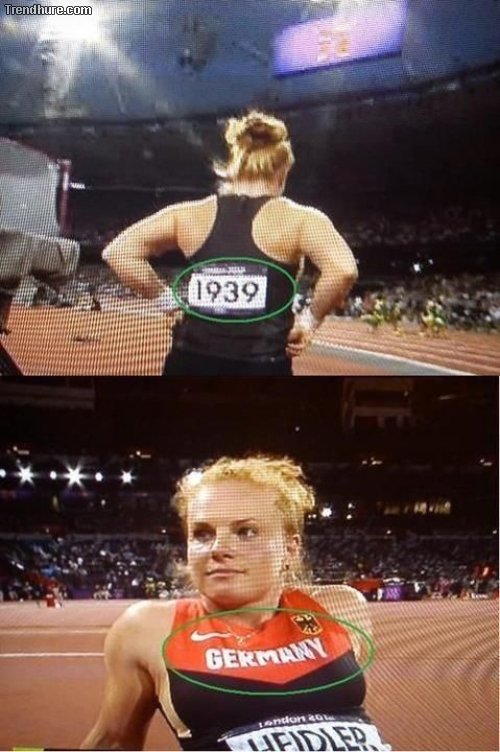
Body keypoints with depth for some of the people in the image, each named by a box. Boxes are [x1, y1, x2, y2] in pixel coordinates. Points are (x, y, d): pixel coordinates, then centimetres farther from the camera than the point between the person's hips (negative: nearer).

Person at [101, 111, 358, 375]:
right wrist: (310, 320, -4)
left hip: (190, 365, 3)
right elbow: (343, 269, -19)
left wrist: (167, 298, 8)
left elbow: (117, 251, 4)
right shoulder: (300, 219, -3)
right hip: (263, 370, -3)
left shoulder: (189, 214, 6)